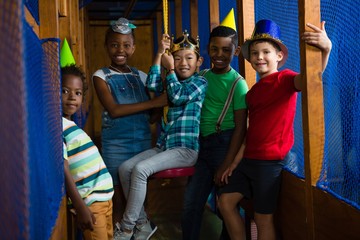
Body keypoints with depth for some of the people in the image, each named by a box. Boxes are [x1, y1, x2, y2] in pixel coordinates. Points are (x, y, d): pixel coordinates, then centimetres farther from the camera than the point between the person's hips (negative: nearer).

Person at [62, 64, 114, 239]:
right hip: (89, 202, -9)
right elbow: (63, 169, -20)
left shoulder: (71, 125, 13)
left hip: (104, 196, 9)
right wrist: (80, 207, -21)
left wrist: (106, 195, 18)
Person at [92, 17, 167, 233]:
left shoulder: (141, 76, 9)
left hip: (143, 141, 4)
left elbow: (150, 117, 10)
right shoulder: (101, 76, -2)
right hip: (116, 144, -4)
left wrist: (161, 107, -12)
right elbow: (114, 110, -16)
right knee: (119, 195, 4)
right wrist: (153, 102, -18)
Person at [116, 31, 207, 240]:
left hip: (186, 149, -7)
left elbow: (177, 96, -16)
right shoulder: (171, 82, 18)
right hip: (164, 146, 7)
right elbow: (152, 85, -3)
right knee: (125, 168, -8)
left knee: (140, 169, -25)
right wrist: (160, 54, -2)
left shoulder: (200, 82, 0)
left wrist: (170, 69, -3)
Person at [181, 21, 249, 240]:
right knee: (191, 203, 9)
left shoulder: (237, 83, -8)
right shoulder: (202, 77, 10)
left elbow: (240, 127, -12)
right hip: (202, 145, 6)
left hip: (225, 145, -5)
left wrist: (226, 165, -15)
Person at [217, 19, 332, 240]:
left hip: (270, 161, -8)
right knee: (226, 202, 14)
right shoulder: (254, 90, 13)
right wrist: (236, 160, 13)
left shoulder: (285, 78, -11)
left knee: (263, 218, 2)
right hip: (249, 159, 8)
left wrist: (325, 49, -52)